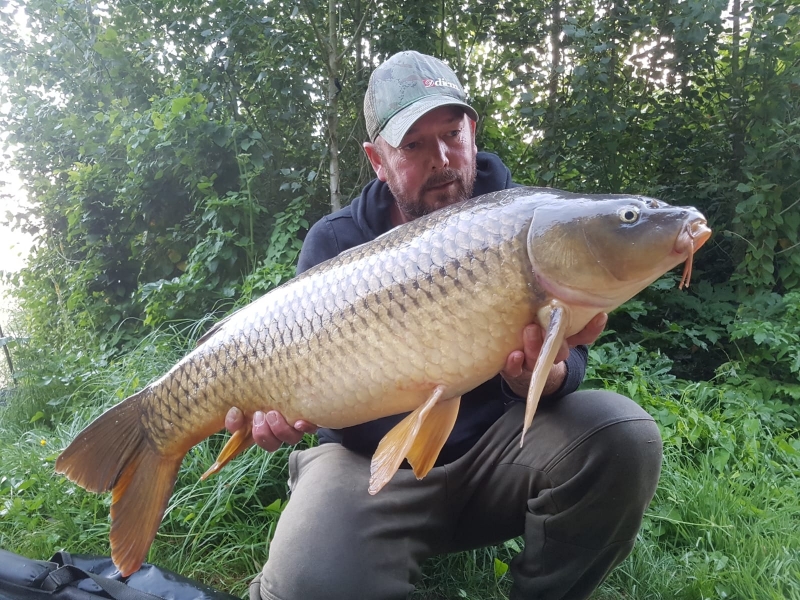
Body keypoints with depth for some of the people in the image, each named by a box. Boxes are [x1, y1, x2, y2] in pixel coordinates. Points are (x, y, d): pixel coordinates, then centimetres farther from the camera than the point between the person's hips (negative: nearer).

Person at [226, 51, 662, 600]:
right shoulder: (335, 244, -3)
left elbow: (567, 357, -7)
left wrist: (545, 375, -32)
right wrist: (277, 404, -25)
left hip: (497, 448, 3)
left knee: (623, 436, -24)